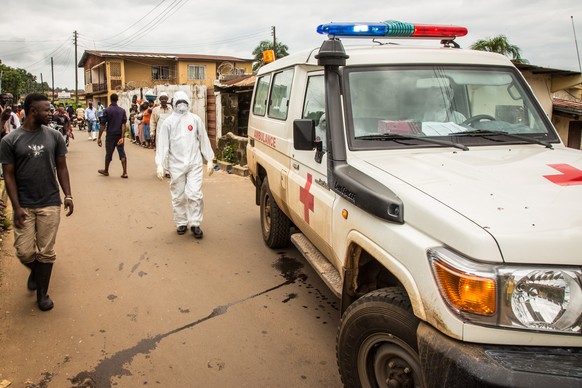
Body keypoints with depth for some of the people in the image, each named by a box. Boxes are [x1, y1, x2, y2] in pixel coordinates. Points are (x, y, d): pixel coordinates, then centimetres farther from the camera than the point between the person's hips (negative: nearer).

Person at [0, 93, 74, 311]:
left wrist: (68, 196, -2)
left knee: (46, 252, 5)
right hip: (24, 206, -1)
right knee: (24, 252, 4)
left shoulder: (54, 137, 1)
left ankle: (42, 293, 22)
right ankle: (35, 271, 38)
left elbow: (61, 168, 6)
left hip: (50, 204, 1)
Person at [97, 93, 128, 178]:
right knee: (122, 153, 3)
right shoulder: (122, 110, 1)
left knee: (109, 153, 11)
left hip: (110, 135, -2)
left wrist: (99, 137, -6)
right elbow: (123, 124, -7)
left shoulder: (107, 110, -7)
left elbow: (102, 125, -9)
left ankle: (106, 171, 28)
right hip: (119, 135, 2)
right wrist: (122, 137, -10)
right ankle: (125, 172, -5)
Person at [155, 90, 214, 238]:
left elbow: (204, 140, 10)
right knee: (178, 197, 7)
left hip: (194, 163, 0)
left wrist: (209, 160, 9)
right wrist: (160, 164, -6)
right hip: (176, 165, 0)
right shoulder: (168, 122, 3)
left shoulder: (195, 119, 6)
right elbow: (162, 144, 0)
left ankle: (195, 223, 4)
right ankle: (181, 223, 21)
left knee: (195, 194, -6)